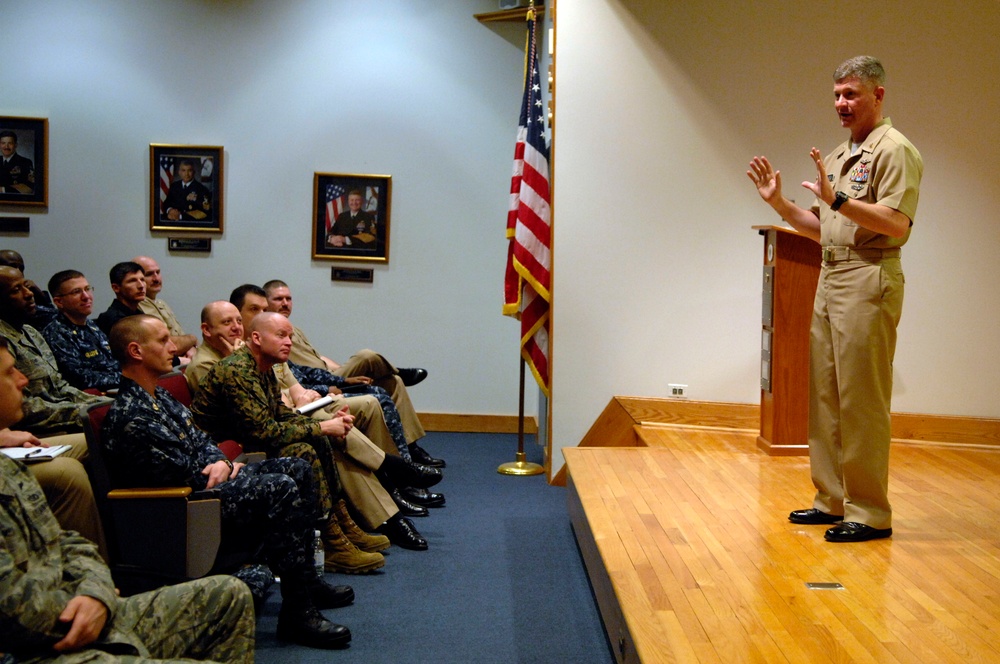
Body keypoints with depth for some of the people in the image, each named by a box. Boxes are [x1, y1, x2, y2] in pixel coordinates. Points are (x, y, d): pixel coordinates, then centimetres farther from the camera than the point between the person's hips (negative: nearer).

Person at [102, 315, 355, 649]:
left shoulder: (159, 396, 12)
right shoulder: (131, 417, -22)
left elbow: (200, 439, 17)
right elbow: (186, 476, -22)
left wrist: (220, 461, -4)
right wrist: (220, 469, -3)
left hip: (205, 478, 11)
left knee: (297, 469, 9)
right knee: (280, 488, -27)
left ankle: (306, 579, 14)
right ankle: (297, 612, -23)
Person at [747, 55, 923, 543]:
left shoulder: (893, 150, -7)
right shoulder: (838, 156, 20)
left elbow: (896, 224, -19)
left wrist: (837, 198, -26)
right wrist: (779, 203, 12)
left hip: (869, 281, -9)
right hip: (830, 280, 9)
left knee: (861, 401, -7)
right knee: (825, 396, 10)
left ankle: (870, 513, 1)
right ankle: (833, 500, 19)